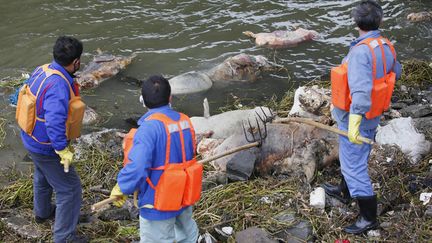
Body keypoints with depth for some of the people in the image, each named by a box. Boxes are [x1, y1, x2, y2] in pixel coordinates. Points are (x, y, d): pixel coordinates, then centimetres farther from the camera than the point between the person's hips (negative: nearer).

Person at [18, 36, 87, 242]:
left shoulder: (42, 70, -7)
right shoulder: (59, 85, -34)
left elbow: (27, 93, 9)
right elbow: (55, 123, -41)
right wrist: (63, 150, -30)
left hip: (31, 138, 9)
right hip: (46, 148, -9)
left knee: (43, 177, 33)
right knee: (69, 188, 4)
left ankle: (42, 212, 57)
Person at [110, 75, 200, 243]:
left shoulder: (150, 127, -27)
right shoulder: (185, 121, -4)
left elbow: (137, 167, -32)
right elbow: (186, 155, 5)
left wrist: (121, 188, -17)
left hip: (159, 202, -7)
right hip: (184, 194, 7)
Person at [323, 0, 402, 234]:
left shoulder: (361, 51, -29)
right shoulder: (386, 47, -3)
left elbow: (361, 90, -38)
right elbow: (395, 72, 18)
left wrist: (354, 121, -39)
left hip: (356, 118, -9)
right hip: (373, 115, 9)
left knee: (354, 165, 2)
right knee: (353, 157, 28)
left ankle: (368, 217, 12)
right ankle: (344, 191, 49)